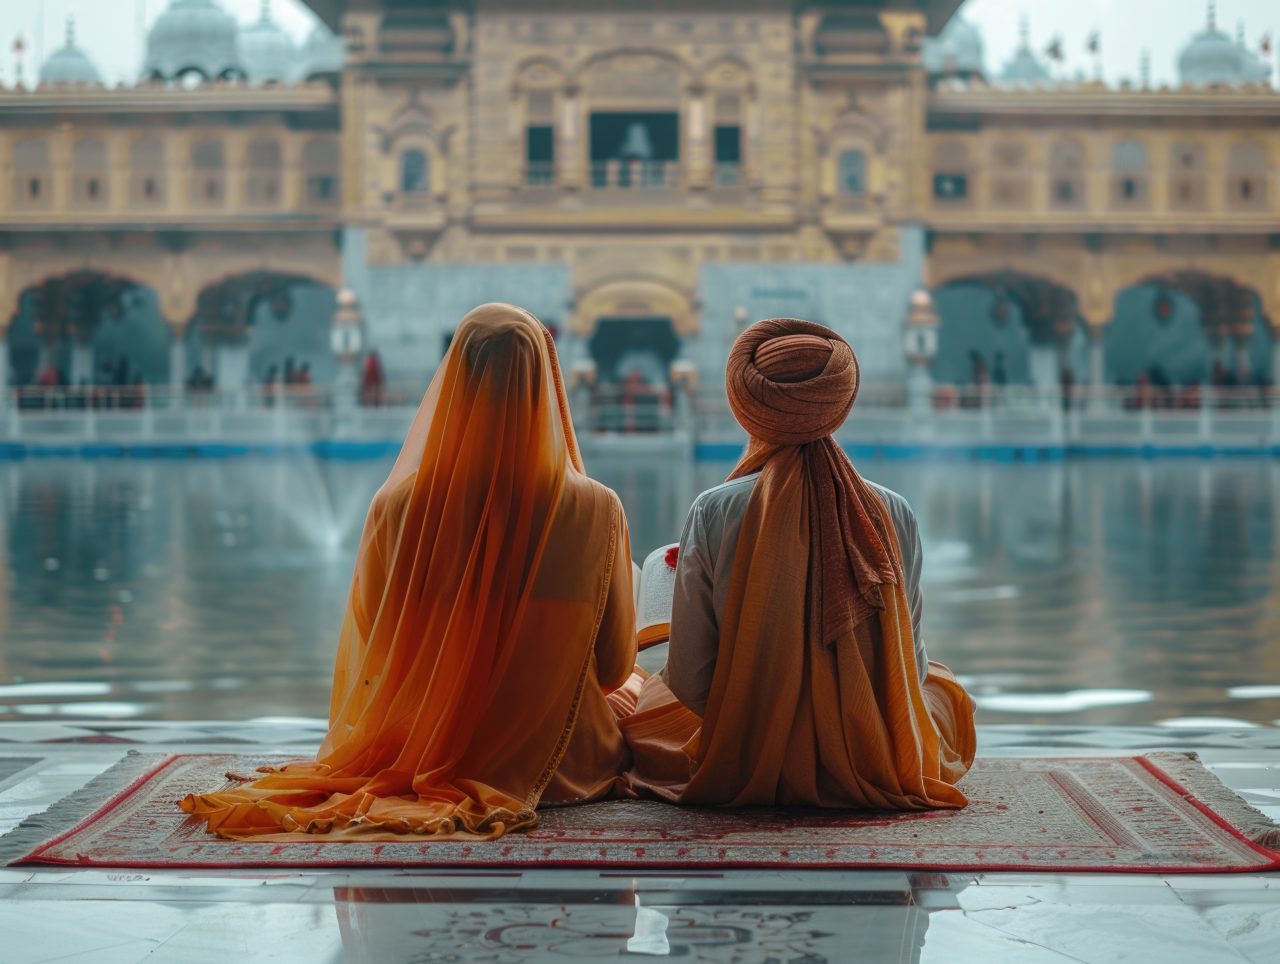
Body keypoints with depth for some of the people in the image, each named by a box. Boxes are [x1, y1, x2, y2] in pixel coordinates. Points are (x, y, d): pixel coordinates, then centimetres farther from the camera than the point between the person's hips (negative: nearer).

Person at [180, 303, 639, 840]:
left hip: (427, 752, 3)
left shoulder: (397, 508, -15)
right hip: (563, 768, -3)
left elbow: (369, 658, -1)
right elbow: (614, 667, -6)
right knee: (629, 693, 32)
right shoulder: (597, 511, -18)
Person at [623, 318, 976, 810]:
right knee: (944, 687, 35)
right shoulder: (893, 514, -9)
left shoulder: (714, 512, -14)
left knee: (644, 693, 31)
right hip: (871, 768, 2)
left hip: (742, 770, -2)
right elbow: (907, 669, -1)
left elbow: (688, 680, -11)